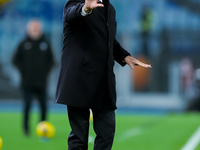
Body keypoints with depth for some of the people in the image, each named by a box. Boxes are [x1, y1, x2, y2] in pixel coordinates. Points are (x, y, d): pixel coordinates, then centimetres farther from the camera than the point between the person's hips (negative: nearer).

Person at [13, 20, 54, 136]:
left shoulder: (46, 44, 7)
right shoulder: (24, 44, 3)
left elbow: (51, 60, 14)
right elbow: (16, 60, 7)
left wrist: (46, 71, 1)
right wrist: (23, 71, -4)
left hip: (41, 82, 2)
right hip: (27, 83, -2)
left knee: (43, 106, 2)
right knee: (27, 105, -6)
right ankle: (26, 128, 2)